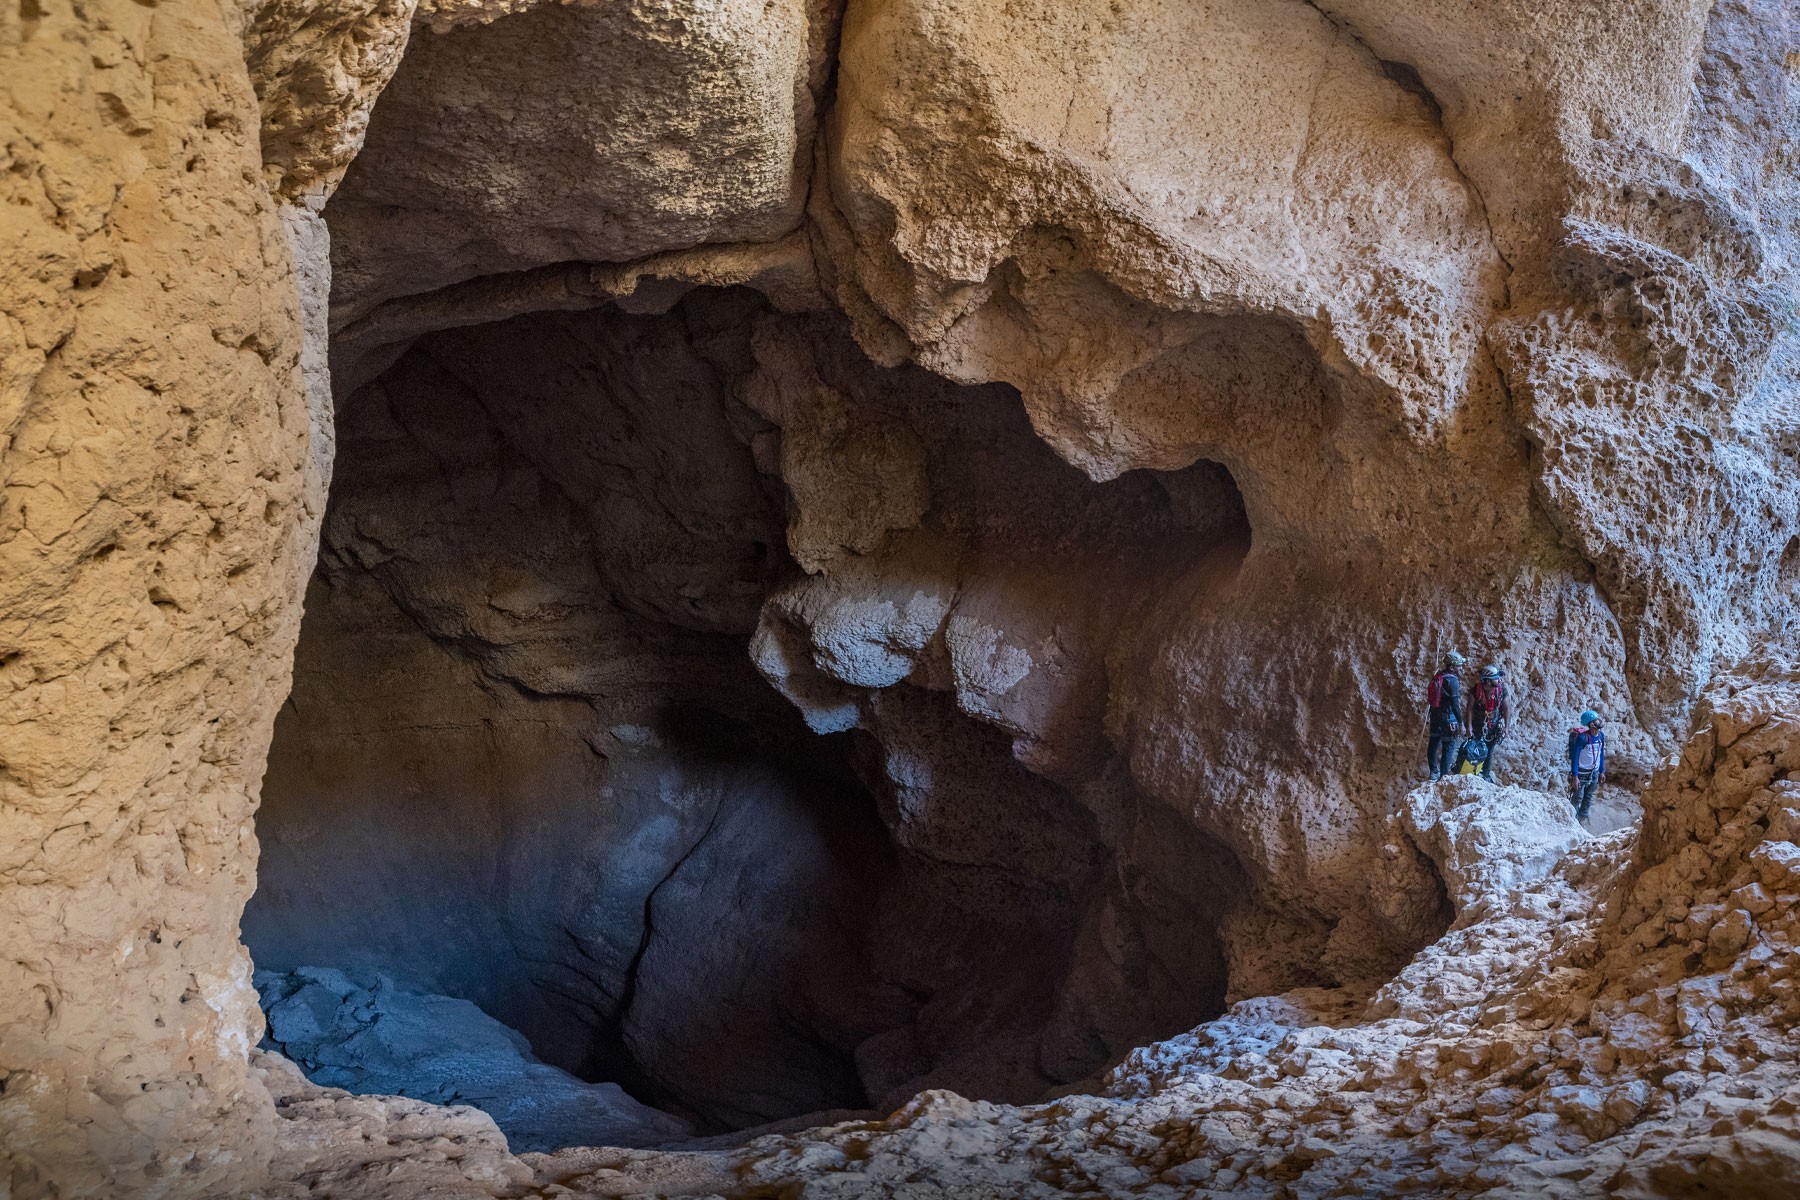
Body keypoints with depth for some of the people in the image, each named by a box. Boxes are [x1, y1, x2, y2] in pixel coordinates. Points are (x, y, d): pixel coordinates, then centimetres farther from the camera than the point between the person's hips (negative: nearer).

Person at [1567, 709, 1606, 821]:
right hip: (1581, 773, -6)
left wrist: (1602, 772, 11)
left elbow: (1601, 754, 10)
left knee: (1588, 797, 17)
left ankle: (1583, 817, 32)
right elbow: (1574, 757, -20)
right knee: (1577, 798, 3)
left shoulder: (1601, 736, -3)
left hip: (1594, 773, 6)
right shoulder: (1582, 738, -23)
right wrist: (1574, 776, -22)